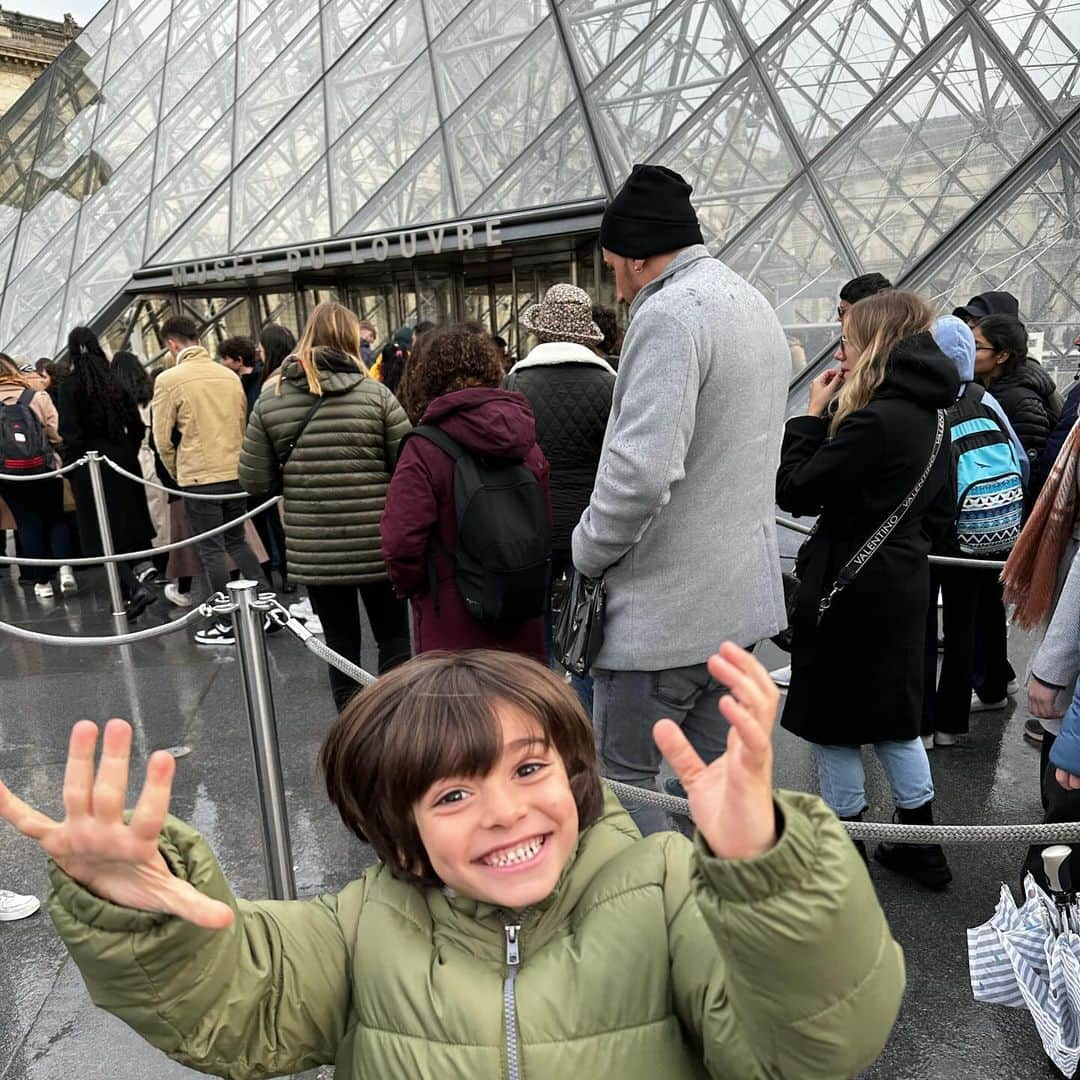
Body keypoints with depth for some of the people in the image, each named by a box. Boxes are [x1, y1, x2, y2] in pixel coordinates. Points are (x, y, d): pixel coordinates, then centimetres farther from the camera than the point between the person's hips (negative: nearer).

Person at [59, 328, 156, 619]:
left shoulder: (70, 385, -10)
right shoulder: (116, 380, 2)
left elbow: (70, 433, -13)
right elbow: (136, 425, 4)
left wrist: (70, 467, -2)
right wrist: (129, 453, 15)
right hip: (123, 461, 4)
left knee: (104, 535, 0)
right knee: (128, 527, 15)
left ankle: (135, 587, -13)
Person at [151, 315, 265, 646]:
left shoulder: (169, 379, -8)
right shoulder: (230, 375, 5)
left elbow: (163, 438, -6)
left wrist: (176, 473, 9)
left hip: (199, 477, -4)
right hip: (238, 473, 5)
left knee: (212, 550, 4)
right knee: (237, 541, 19)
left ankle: (226, 625, 10)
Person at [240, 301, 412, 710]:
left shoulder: (269, 402, -1)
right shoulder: (376, 393, -8)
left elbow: (255, 482, 0)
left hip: (313, 552, 2)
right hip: (378, 545, -2)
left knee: (341, 647, 13)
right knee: (393, 639, 15)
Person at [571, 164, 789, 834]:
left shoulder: (668, 314, -17)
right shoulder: (757, 306, 15)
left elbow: (640, 470, -28)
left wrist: (588, 550, -12)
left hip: (662, 607, -9)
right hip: (743, 597, 9)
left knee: (625, 780, 5)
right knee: (717, 774, 19)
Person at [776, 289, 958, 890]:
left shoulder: (874, 421, -22)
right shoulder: (931, 414, 7)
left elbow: (796, 492, -19)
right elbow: (942, 508, 15)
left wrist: (813, 415, -10)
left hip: (848, 589, -9)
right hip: (902, 581, 9)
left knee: (833, 722, 7)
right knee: (894, 717, 20)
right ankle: (922, 850, 31)